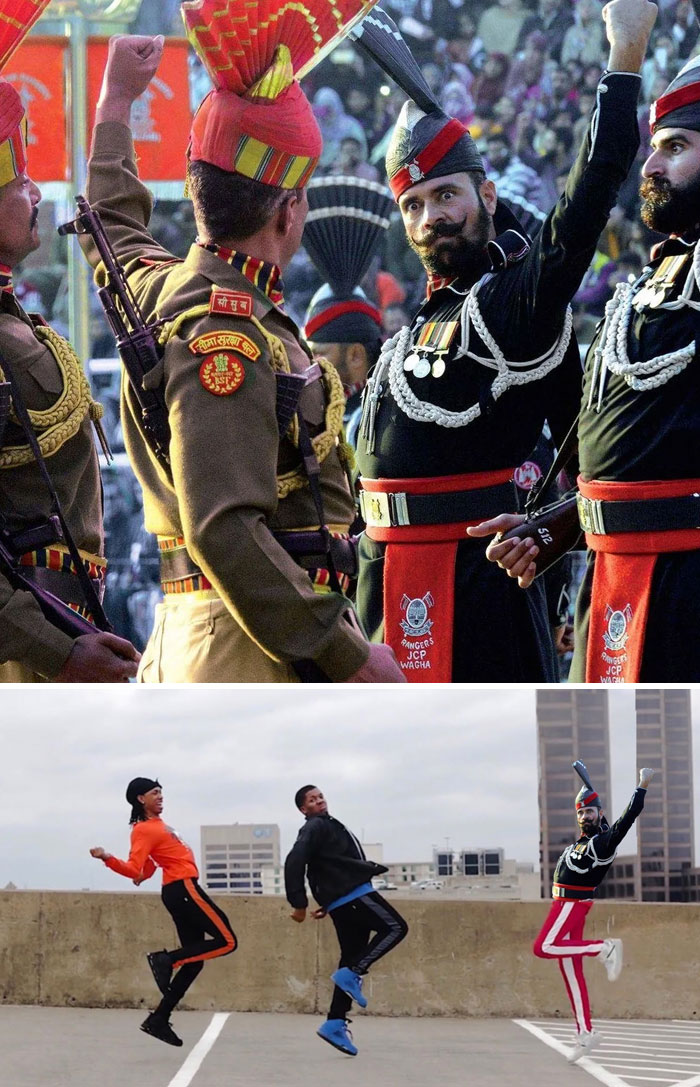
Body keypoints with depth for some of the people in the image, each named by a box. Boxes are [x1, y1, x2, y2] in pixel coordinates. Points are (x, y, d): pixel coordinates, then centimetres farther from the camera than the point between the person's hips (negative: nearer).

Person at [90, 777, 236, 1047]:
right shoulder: (144, 830, -11)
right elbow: (134, 870, -22)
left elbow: (146, 870, 23)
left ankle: (158, 1020, 5)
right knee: (226, 941, -10)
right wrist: (108, 859, -38)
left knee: (193, 960, 7)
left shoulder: (155, 824, 17)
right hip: (184, 889, -9)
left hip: (179, 891, 9)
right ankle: (166, 960, -11)